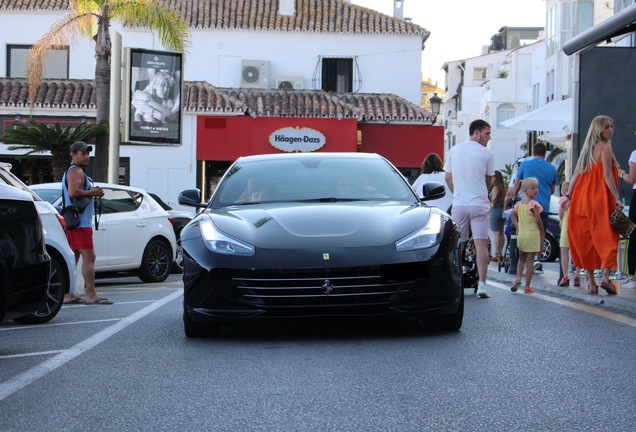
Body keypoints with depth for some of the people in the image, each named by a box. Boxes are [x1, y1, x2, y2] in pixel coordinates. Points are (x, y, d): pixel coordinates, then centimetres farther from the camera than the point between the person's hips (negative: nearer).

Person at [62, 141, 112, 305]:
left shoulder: (72, 171, 24)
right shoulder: (76, 171, -10)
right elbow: (73, 192, -25)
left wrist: (92, 193, 10)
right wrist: (91, 192, -14)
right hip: (80, 222, -11)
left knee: (73, 257, 10)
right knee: (88, 257, -13)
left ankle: (68, 295, 11)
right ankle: (91, 295, -17)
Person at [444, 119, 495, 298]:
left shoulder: (453, 151, 8)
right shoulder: (487, 153, -3)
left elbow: (448, 178, 14)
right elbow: (488, 181, 7)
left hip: (459, 204, 3)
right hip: (480, 204, -3)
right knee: (481, 244, -5)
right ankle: (481, 284, -11)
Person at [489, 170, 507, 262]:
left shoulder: (495, 187, -13)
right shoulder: (502, 187, 13)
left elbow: (494, 197, -28)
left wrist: (492, 204, -13)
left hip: (495, 210, -9)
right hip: (502, 210, 9)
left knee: (496, 233, -9)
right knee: (501, 233, 11)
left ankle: (497, 255, -12)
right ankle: (500, 254, 15)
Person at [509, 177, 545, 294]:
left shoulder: (519, 204, 6)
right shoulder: (534, 204, -14)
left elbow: (512, 214, 7)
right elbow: (538, 220, -16)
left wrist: (517, 227, 10)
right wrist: (542, 232, -2)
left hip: (521, 235, 5)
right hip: (533, 235, -5)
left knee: (522, 259, 19)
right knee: (530, 260, 1)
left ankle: (518, 278, -3)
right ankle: (527, 286, 4)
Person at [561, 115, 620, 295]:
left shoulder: (587, 148, 15)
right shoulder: (605, 147, -6)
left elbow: (576, 174, 13)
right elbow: (607, 175, -14)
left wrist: (568, 196, 13)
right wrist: (617, 198, -14)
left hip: (582, 198, 7)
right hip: (601, 199, -7)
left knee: (586, 240, 6)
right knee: (606, 237, -5)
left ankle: (591, 281, 7)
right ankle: (605, 275, -18)